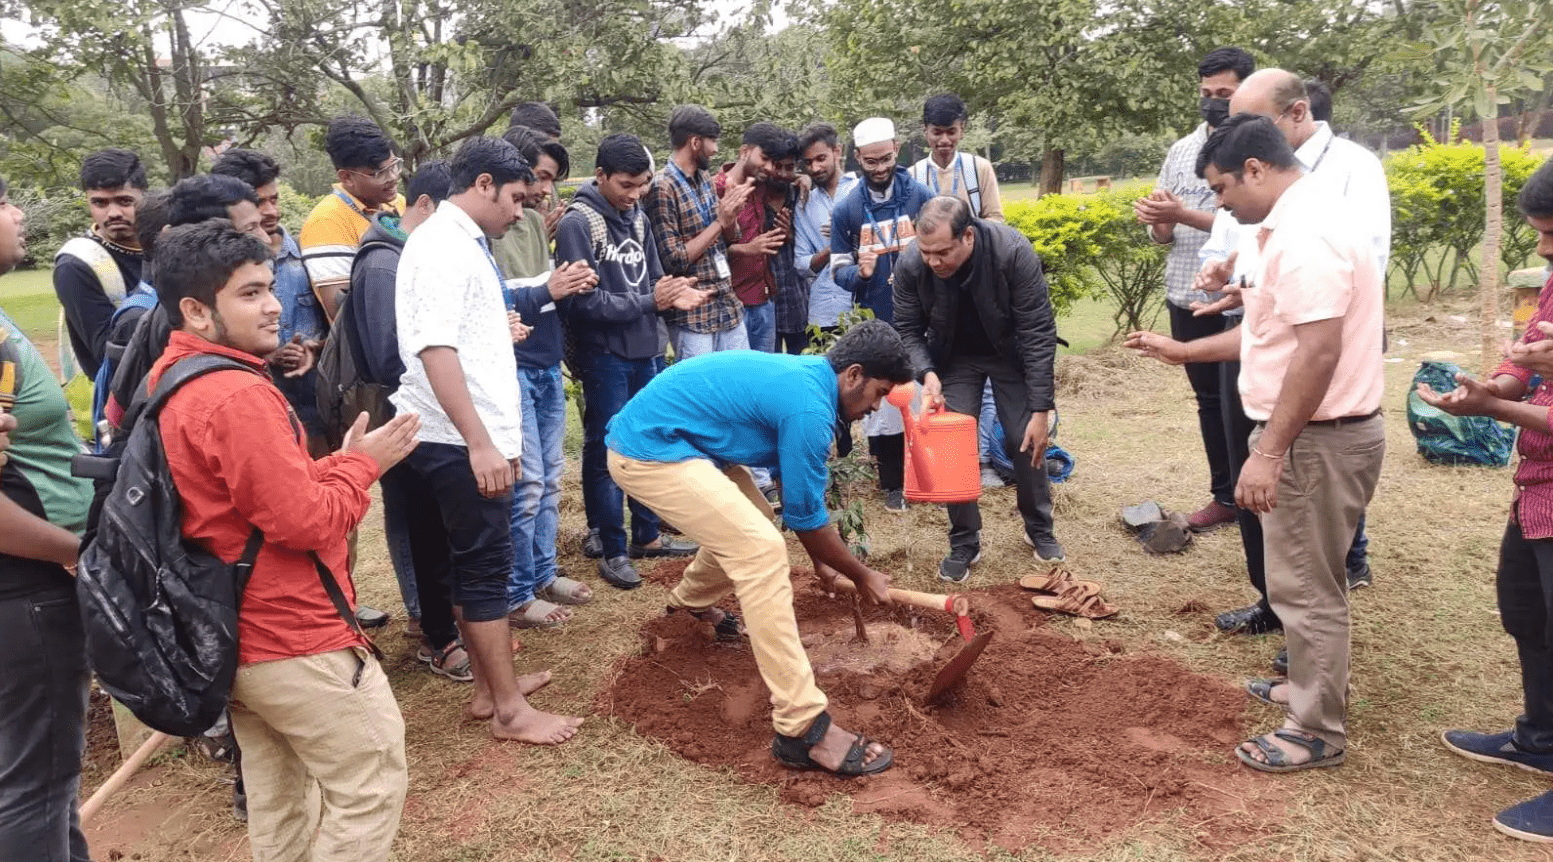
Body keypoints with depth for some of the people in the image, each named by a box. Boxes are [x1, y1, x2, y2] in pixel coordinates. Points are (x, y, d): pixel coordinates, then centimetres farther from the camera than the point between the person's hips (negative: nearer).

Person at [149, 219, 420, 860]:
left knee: (276, 797, 23)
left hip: (235, 633, 10)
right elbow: (306, 523, -23)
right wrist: (362, 463, -9)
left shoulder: (166, 383, 7)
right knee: (374, 786, 4)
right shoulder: (239, 395, -25)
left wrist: (338, 463, 4)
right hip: (294, 638, -10)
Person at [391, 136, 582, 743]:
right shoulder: (442, 246, -15)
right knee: (485, 566, -3)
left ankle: (489, 688, 27)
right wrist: (480, 442, -28)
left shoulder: (462, 243, 15)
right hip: (461, 441, -10)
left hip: (471, 437, 10)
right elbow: (435, 349, -25)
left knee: (472, 563, 15)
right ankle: (509, 709, 7)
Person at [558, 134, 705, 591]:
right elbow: (584, 301, -19)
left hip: (647, 352, 7)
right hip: (605, 357, -7)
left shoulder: (637, 219, 9)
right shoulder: (577, 224, -13)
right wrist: (648, 303, -18)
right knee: (607, 452, 2)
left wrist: (674, 295, -9)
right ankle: (613, 550, 14)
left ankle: (647, 535, 31)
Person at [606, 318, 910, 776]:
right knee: (761, 551, -18)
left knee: (743, 527, 24)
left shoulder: (804, 376, 10)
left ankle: (690, 602, 53)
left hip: (658, 435, 11)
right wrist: (862, 576, 5)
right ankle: (803, 729, -18)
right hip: (650, 450, -10)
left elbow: (796, 493, 23)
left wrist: (819, 559, 28)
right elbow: (806, 513, -10)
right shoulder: (808, 408, -20)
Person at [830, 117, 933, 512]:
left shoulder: (920, 195, -3)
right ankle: (893, 483, 20)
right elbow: (839, 270, 2)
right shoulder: (846, 208, -2)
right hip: (876, 323, 0)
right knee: (882, 402, 5)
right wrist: (859, 273, -20)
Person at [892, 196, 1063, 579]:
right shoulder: (910, 265, -28)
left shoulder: (1013, 252, -34)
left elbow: (1038, 333, -28)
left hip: (1010, 354, -1)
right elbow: (908, 330, -11)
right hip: (954, 358, 2)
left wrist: (1040, 410, -27)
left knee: (1026, 441, -2)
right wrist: (927, 373, -30)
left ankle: (1040, 529, 22)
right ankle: (964, 543, 11)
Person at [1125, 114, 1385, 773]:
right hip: (1313, 432, 11)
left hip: (1317, 439, -11)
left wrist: (1268, 453, -27)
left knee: (1306, 586, 2)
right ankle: (1314, 686, 40)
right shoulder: (1301, 221, 13)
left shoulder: (1304, 234, -22)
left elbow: (1318, 350, -28)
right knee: (1308, 577, 23)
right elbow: (1276, 331, 21)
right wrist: (1183, 351, 22)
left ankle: (1317, 731, 16)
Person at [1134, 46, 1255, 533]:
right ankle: (1225, 496, 27)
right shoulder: (1180, 151, 10)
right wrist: (1156, 222, -10)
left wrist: (1183, 214, -22)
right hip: (1187, 299, 6)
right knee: (1209, 401, 14)